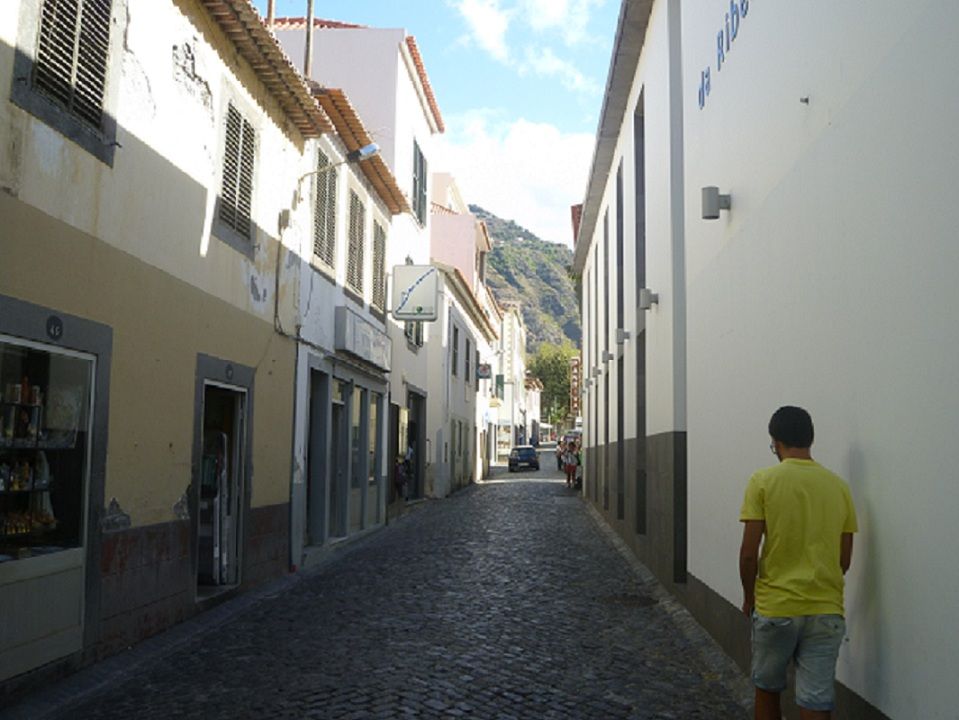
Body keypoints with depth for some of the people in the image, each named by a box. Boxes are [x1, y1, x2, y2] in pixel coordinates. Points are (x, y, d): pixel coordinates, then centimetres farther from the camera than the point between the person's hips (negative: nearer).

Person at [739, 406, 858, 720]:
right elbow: (844, 559, 8)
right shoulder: (839, 486, 3)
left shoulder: (763, 480, -8)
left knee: (767, 690, 18)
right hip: (826, 611, 2)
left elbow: (749, 553, -11)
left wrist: (749, 597, 6)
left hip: (774, 607, -2)